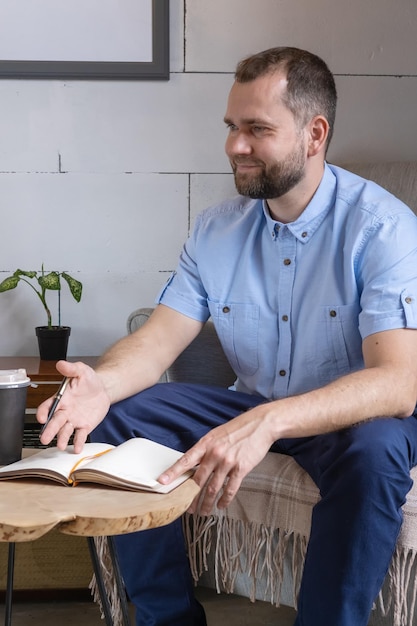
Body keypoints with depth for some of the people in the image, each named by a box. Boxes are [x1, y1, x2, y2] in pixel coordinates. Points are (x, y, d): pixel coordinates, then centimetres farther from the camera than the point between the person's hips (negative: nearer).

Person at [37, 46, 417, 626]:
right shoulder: (218, 228, 0)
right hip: (250, 404, 5)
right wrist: (103, 383, -28)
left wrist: (267, 423, -46)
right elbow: (160, 336, -3)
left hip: (353, 415, -5)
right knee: (115, 420, -12)